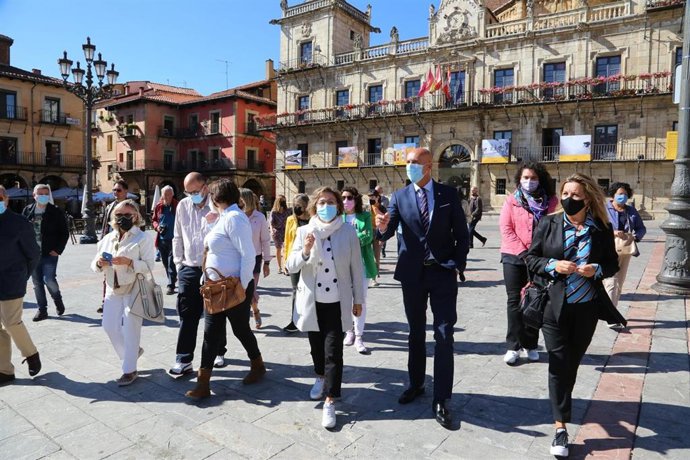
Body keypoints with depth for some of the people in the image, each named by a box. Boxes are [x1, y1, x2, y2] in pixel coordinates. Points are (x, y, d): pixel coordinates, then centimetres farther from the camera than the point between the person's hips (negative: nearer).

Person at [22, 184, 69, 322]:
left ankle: (58, 300, 19)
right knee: (37, 283, 8)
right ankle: (42, 310, 19)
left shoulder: (56, 212, -2)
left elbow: (64, 233, -1)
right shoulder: (27, 211, 8)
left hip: (49, 253, -3)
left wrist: (58, 250, -9)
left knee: (49, 280, -10)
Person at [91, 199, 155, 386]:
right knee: (110, 327, 9)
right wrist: (99, 263, -12)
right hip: (113, 290, 6)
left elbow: (149, 265, -14)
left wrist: (129, 262, -28)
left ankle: (129, 370, 9)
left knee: (130, 329, -3)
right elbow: (95, 264, 11)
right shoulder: (108, 238, 10)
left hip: (134, 290, -6)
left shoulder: (143, 238, -7)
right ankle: (132, 352, 35)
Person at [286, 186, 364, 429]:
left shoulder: (349, 232, -8)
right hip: (312, 301, 2)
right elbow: (291, 266, -6)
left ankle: (330, 401, 9)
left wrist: (358, 299, 4)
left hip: (337, 302, -2)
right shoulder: (304, 232, -4)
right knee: (316, 345, 20)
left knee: (333, 351, -3)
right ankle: (321, 377, 47)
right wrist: (305, 251, -25)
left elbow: (356, 267, -1)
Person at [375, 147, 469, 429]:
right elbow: (388, 234, -7)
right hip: (412, 274, 2)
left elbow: (462, 233, 2)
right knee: (416, 333, 15)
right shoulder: (400, 197, 1)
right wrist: (383, 227, -30)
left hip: (443, 272, -1)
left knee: (444, 336, -1)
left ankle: (440, 400, 9)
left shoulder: (449, 194, -1)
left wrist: (458, 264, -8)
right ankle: (416, 384, 33)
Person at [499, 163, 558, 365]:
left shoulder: (550, 201, 5)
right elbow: (505, 228, -5)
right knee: (514, 301, 1)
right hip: (514, 257, -1)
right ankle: (513, 346, 8)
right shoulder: (512, 200, 2)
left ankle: (530, 345, 21)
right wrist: (522, 252, -12)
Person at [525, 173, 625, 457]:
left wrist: (597, 270, -14)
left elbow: (613, 263, 8)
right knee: (559, 363, -2)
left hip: (586, 308, 2)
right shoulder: (548, 224, -2)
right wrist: (553, 265, -18)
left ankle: (562, 403, 42)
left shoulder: (602, 228, 1)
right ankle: (560, 427, 3)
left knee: (572, 362, 17)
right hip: (554, 307, -2)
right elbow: (531, 257, 0)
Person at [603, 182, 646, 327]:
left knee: (619, 284, 13)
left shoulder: (631, 210, 11)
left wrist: (634, 236, -11)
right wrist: (612, 233, -27)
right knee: (611, 283, -13)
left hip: (625, 251, 6)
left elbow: (642, 228, 12)